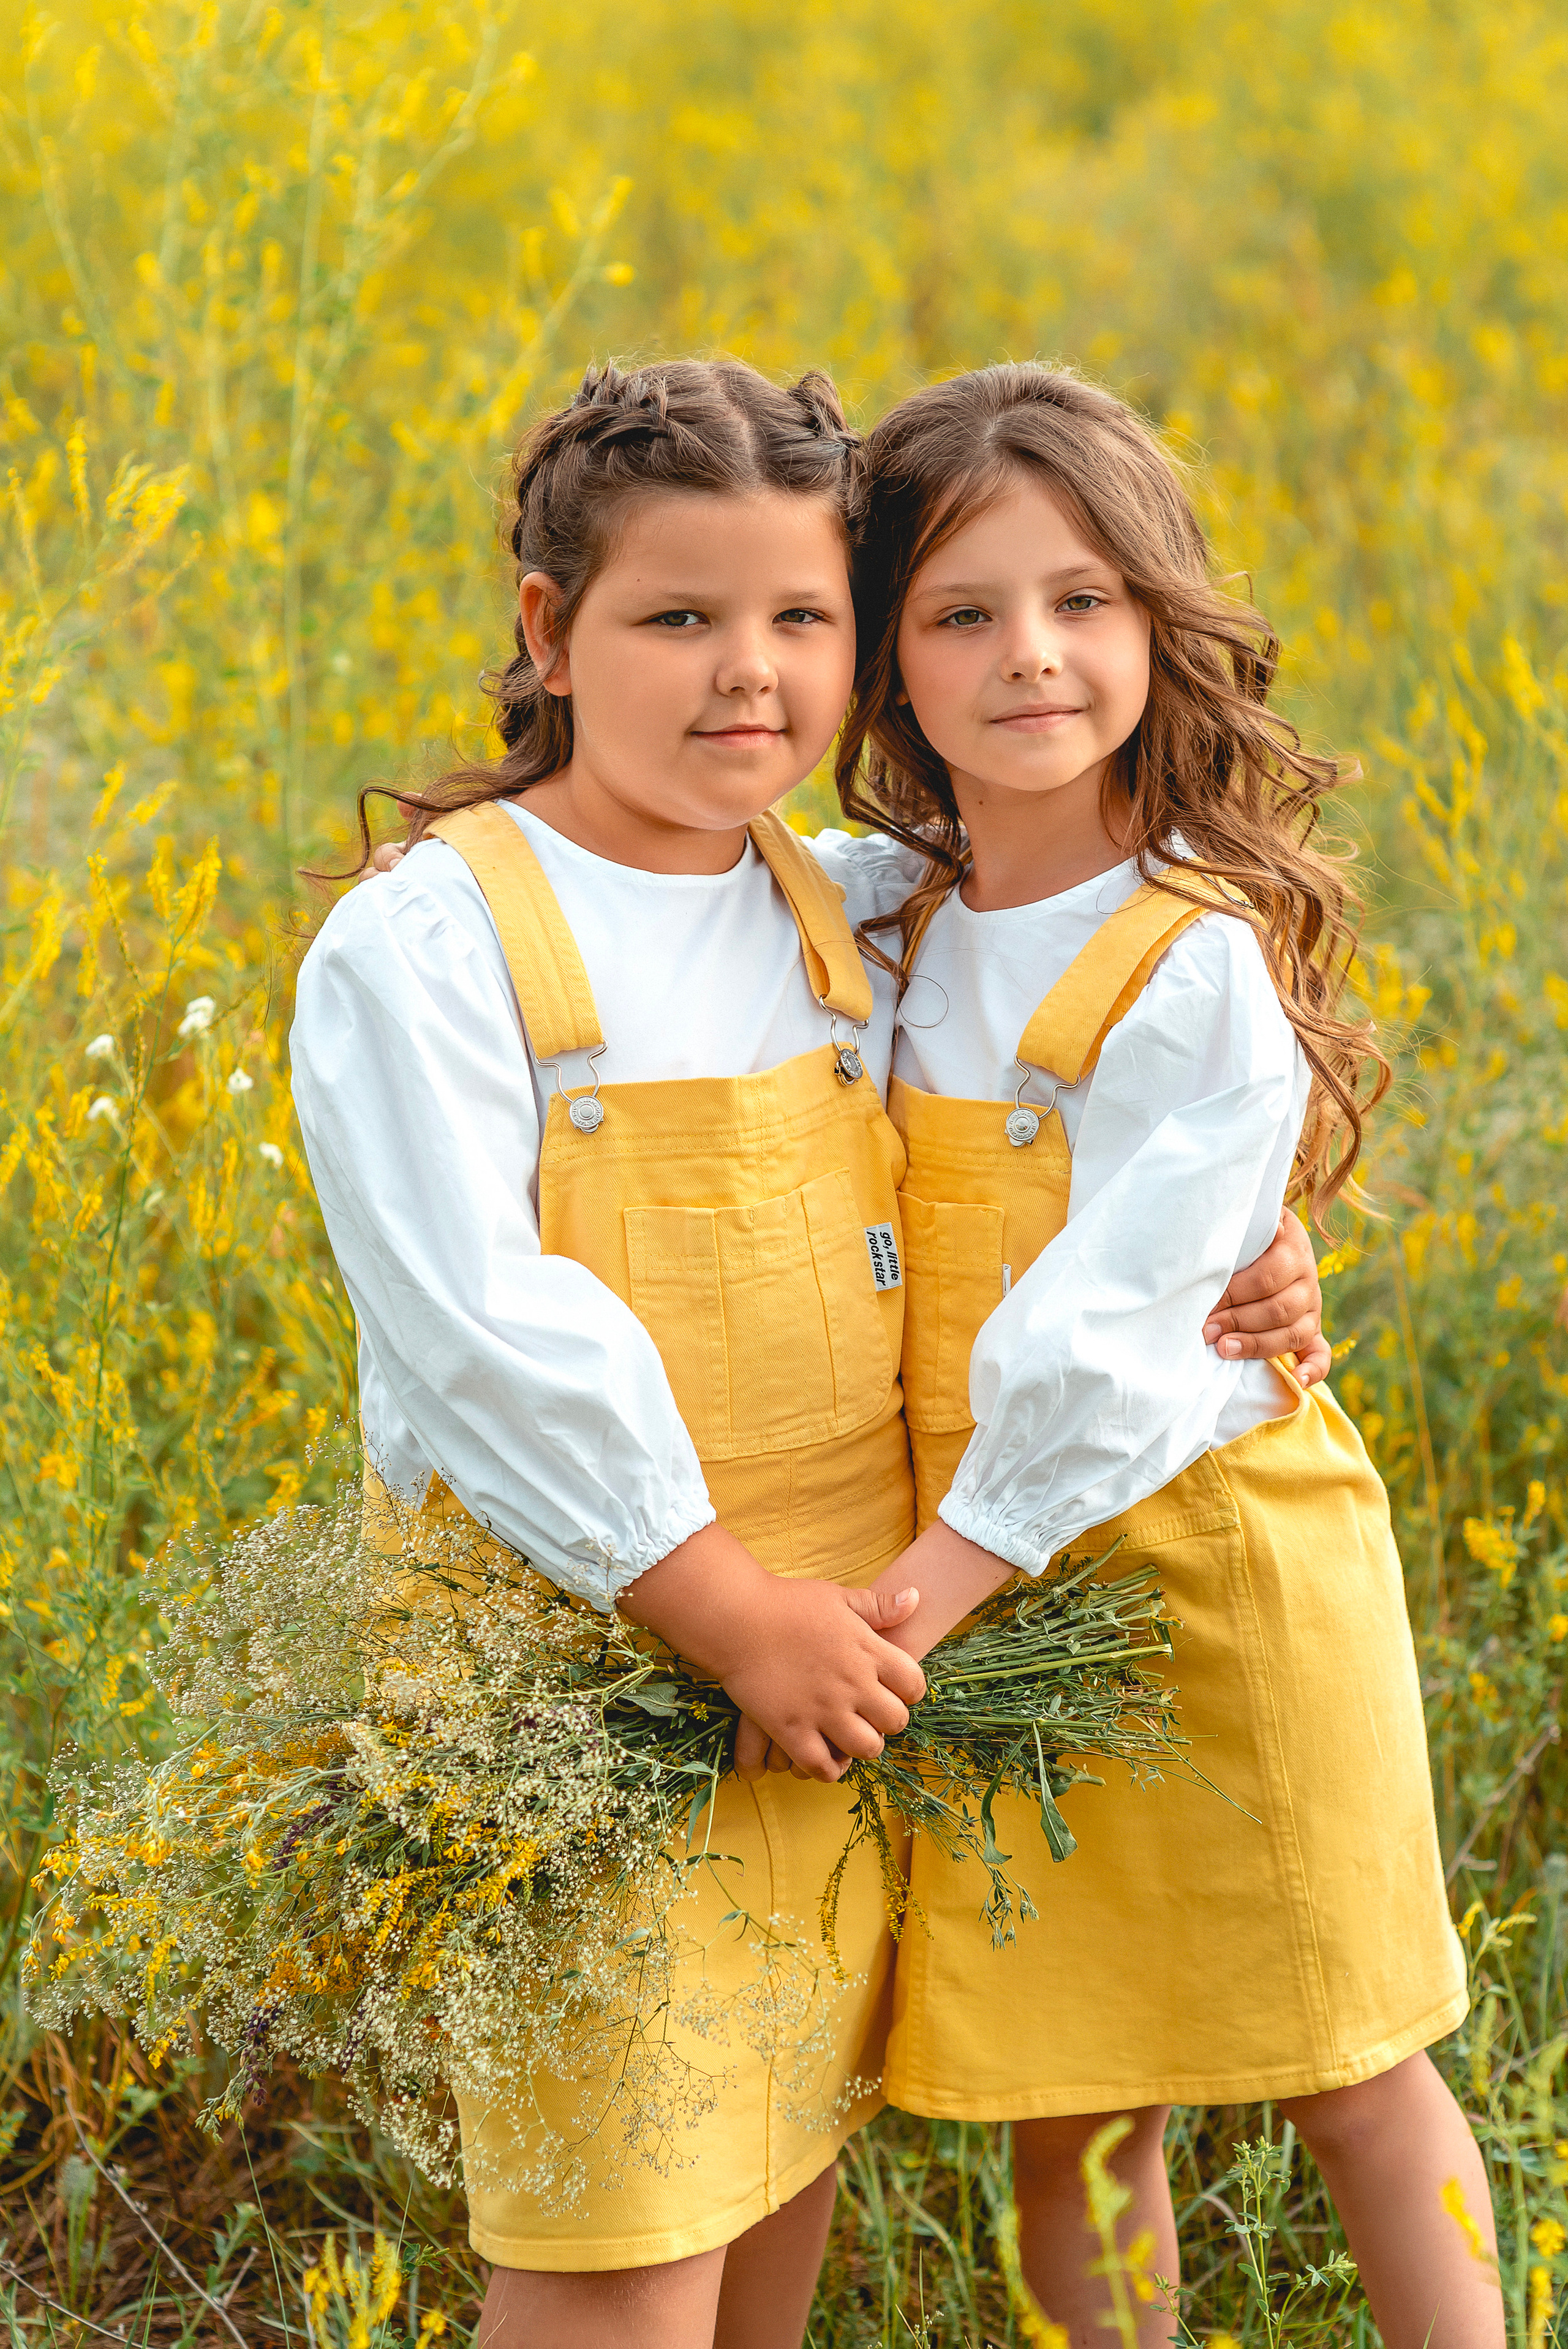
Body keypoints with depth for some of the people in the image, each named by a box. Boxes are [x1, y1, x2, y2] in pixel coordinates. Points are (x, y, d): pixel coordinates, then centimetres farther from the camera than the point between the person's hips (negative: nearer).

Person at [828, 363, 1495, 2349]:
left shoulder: (1199, 967, -15)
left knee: (1354, 2090, 7)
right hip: (980, 1580, 6)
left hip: (1210, 1564, -5)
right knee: (1062, 2114, 10)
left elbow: (1100, 1335, -20)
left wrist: (934, 1584, -20)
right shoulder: (882, 932, 5)